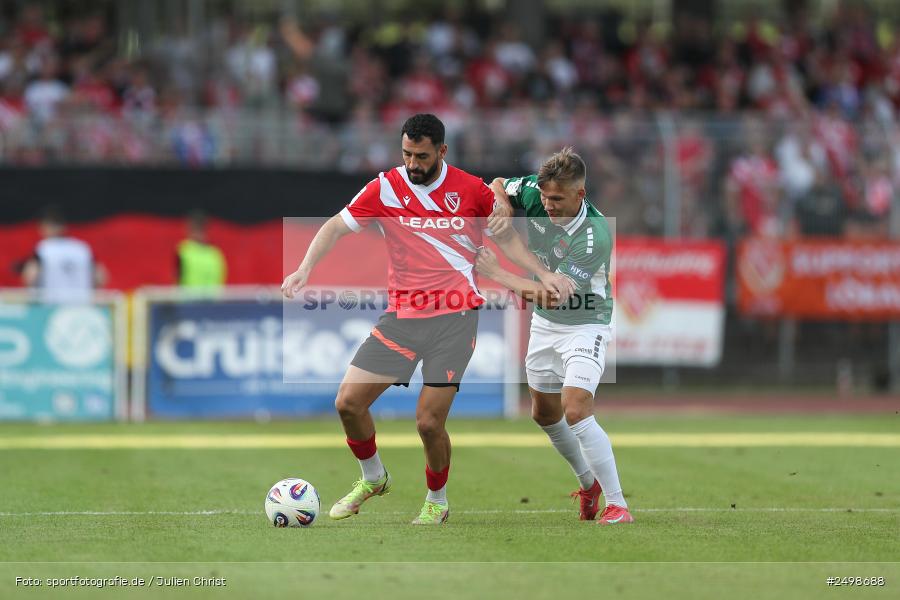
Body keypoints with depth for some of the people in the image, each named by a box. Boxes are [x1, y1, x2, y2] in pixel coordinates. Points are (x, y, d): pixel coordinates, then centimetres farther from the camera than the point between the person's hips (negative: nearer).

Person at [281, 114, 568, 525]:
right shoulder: (385, 188, -1)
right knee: (348, 402, -5)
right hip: (402, 316, 3)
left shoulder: (472, 190, -1)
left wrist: (543, 273, 4)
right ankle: (373, 479, 22)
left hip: (455, 318, -3)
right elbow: (336, 227, -1)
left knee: (429, 421, -10)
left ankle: (437, 503, 15)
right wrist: (304, 269, -15)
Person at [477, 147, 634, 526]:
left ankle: (618, 505, -20)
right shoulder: (534, 192, -15)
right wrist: (501, 208, -18)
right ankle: (589, 484, 41)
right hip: (545, 323, 8)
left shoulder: (596, 235, -32)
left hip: (585, 325, -7)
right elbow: (497, 186, 6)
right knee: (545, 413, 18)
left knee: (576, 410, -24)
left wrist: (497, 274, -28)